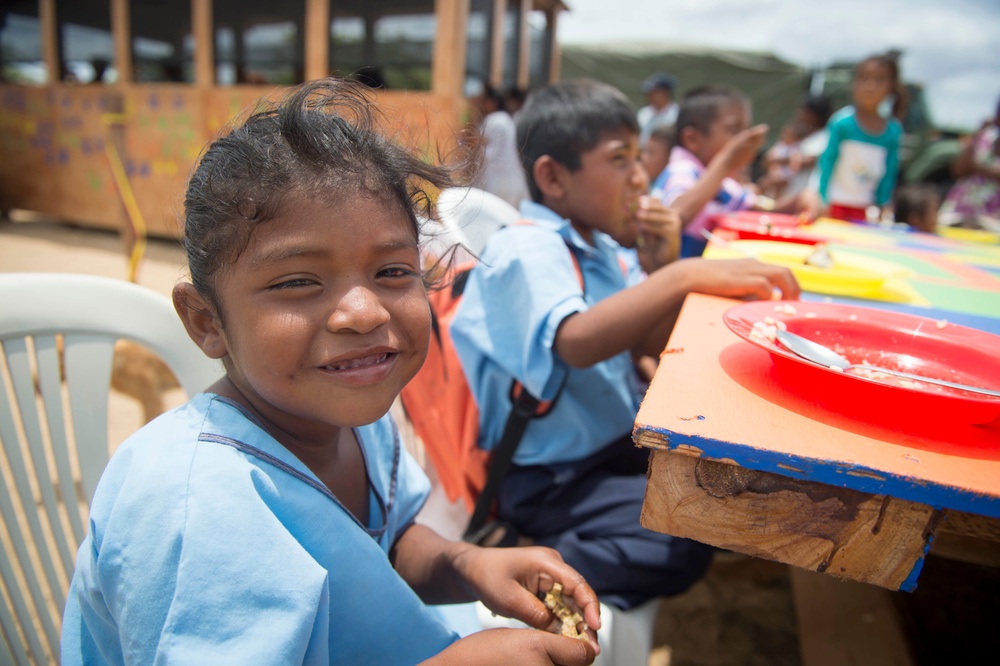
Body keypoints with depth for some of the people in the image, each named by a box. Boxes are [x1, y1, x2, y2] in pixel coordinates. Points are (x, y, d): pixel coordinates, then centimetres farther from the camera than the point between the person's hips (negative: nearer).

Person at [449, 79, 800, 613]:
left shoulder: (596, 245, 8)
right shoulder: (527, 249, -19)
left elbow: (647, 344, 10)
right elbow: (577, 341, -38)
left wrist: (659, 262, -5)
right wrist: (683, 275, -38)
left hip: (616, 442, 9)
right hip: (550, 477, -9)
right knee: (684, 543, -24)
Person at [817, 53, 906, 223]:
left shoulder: (893, 130, 0)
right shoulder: (842, 122, -11)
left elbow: (890, 172, 7)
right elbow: (827, 161, -7)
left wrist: (884, 205, 7)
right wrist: (822, 201, -9)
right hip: (835, 203, -3)